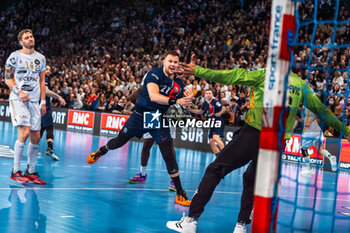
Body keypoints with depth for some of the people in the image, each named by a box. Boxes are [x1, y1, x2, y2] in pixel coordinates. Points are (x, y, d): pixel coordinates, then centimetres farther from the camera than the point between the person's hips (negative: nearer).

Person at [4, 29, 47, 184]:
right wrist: (19, 91, -17)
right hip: (18, 99, -5)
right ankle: (15, 171, -6)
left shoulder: (40, 58, 13)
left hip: (34, 100, 5)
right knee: (24, 132, -18)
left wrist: (43, 102, 12)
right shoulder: (15, 56, -1)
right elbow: (7, 78, -1)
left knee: (36, 136, 3)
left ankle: (31, 171, 16)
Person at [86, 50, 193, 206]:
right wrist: (175, 101, -43)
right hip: (141, 116, -2)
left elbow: (182, 104, 5)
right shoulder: (155, 74, -17)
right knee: (119, 142, 14)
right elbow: (153, 96, -34)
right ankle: (102, 150, 50)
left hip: (159, 119, 2)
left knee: (169, 155, -7)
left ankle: (180, 194, -2)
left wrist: (187, 100, -16)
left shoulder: (178, 82, -1)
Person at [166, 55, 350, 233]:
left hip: (254, 135, -4)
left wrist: (197, 71, -7)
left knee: (215, 170, 3)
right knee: (251, 179, 24)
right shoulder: (302, 85, 14)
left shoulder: (265, 75, 2)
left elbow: (233, 76, -6)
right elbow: (321, 109, 22)